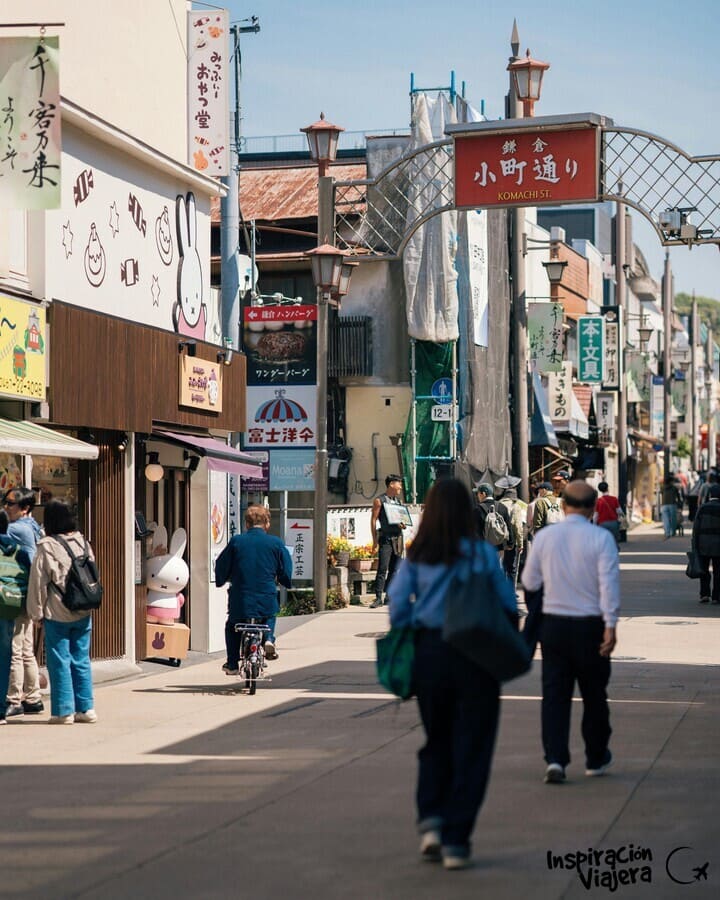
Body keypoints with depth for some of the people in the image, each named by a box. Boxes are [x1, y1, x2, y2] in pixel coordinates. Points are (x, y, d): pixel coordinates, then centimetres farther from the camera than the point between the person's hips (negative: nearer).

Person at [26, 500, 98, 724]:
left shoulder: (48, 546, -12)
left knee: (60, 662, 1)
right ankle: (86, 708, 12)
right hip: (83, 613, 5)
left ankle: (64, 711, 2)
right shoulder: (83, 543, 5)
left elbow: (38, 582, -8)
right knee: (81, 660, 11)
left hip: (58, 615, -5)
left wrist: (36, 612, 1)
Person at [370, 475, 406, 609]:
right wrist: (375, 540, -9)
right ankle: (378, 598, -12)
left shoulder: (398, 501, 18)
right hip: (386, 538, -6)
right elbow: (373, 520, -3)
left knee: (394, 569, 5)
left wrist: (403, 525, 1)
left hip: (398, 537, 6)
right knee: (382, 569, -11)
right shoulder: (379, 501, 0)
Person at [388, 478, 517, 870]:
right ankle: (455, 841, 3)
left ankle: (430, 820, 4)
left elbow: (398, 606, -4)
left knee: (436, 741, 21)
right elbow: (508, 606, -3)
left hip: (429, 653, 3)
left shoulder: (416, 556, 0)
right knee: (470, 749, 5)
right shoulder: (481, 553, -6)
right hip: (474, 657, -3)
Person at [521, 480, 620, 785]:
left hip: (553, 624, 2)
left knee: (554, 694, 5)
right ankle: (596, 759, 24)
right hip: (590, 624, -2)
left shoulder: (544, 537, 0)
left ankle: (555, 759, -7)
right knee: (594, 694, 12)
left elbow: (530, 582, 8)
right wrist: (611, 625, -14)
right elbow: (609, 584, -15)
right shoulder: (601, 538, -10)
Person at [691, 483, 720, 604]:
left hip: (704, 544, 1)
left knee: (704, 570, 12)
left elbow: (696, 528, -4)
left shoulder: (702, 508, -4)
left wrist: (694, 545, 2)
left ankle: (704, 594, 2)